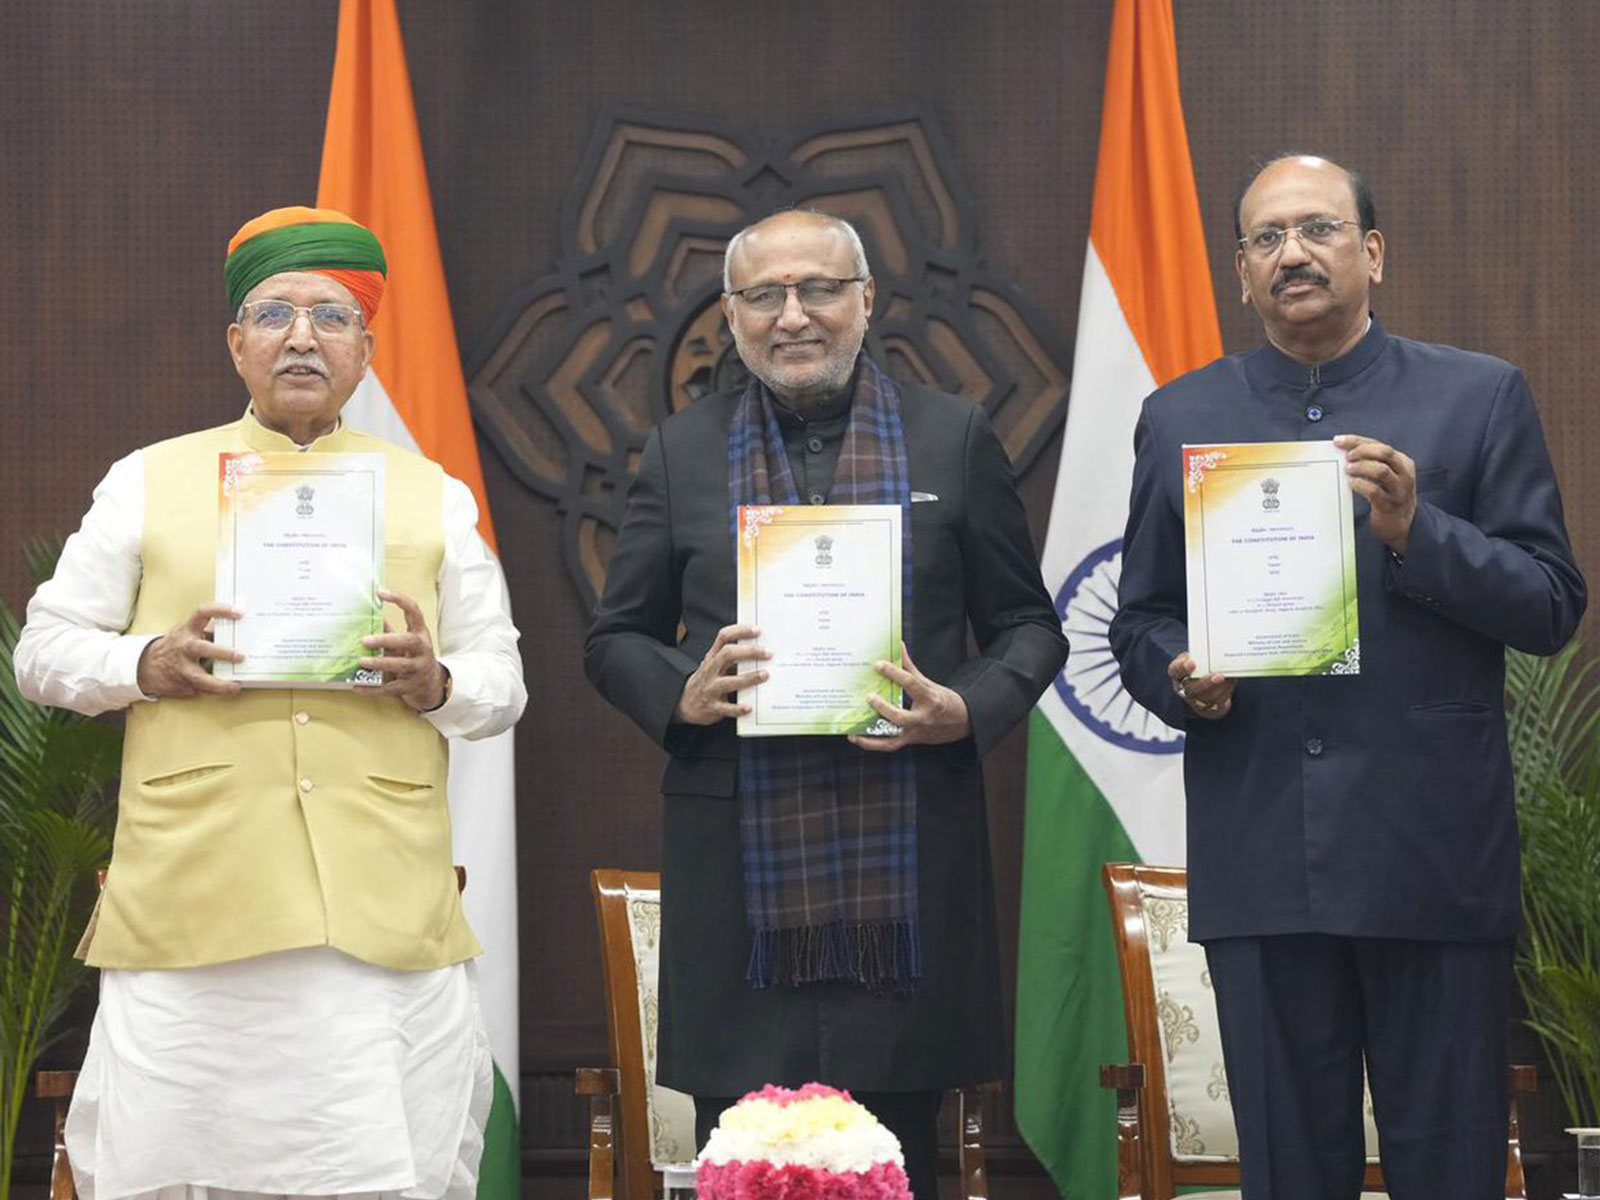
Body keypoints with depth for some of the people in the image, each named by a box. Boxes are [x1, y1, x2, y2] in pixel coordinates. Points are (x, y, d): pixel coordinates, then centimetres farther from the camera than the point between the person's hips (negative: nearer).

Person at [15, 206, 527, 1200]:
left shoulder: (433, 496, 16)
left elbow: (503, 686, 15)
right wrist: (145, 665, -8)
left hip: (388, 920, 1)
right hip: (185, 911, -1)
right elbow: (45, 651, 12)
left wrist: (436, 684, -7)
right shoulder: (149, 482, 13)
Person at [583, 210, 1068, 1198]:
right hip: (738, 877, 1)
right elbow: (616, 640, 14)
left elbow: (1030, 627, 10)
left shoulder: (956, 439, 7)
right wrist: (681, 695, -7)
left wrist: (968, 710, -9)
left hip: (908, 873, 0)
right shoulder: (682, 452, 10)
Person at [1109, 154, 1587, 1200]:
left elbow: (1552, 609, 0)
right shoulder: (1180, 419, 12)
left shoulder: (1481, 397, 5)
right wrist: (1183, 679, -8)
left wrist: (1415, 530, -15)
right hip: (1260, 866, 2)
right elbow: (1139, 627, 14)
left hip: (1436, 859, -2)